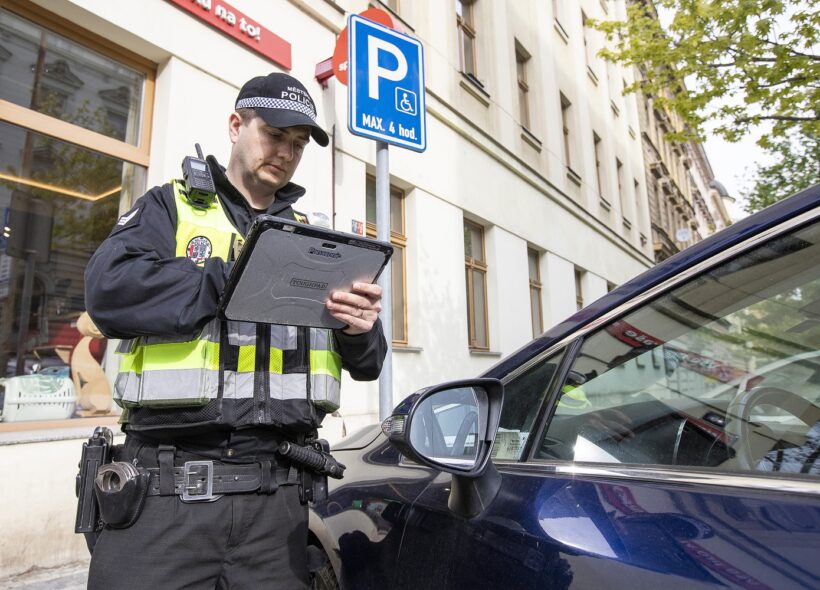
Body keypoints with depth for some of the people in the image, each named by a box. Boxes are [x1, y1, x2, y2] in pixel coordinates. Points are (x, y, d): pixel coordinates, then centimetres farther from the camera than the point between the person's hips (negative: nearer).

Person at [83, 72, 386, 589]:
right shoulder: (171, 206, 6)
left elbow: (367, 366, 9)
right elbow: (110, 289, -15)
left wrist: (360, 331, -14)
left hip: (276, 493, 3)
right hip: (164, 487, -2)